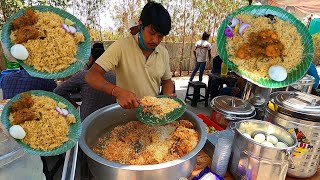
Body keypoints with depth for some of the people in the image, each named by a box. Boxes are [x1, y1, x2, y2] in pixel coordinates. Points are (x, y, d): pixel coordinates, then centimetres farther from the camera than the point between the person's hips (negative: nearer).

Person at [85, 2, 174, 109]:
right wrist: (117, 92, -35)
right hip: (126, 113, -3)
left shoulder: (164, 53, 0)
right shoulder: (121, 47, -14)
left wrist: (168, 97, -8)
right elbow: (91, 76, -18)